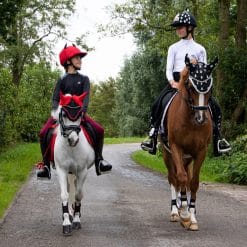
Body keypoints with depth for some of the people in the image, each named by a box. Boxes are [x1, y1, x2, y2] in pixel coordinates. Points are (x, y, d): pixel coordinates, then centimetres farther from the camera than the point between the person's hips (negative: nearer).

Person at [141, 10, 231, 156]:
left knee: (214, 106, -16)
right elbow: (168, 69, 4)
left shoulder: (200, 49, 11)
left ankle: (218, 138, -6)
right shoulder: (174, 48, 12)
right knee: (159, 104, -23)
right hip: (175, 82, 0)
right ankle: (153, 136, -17)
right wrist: (172, 82, -14)